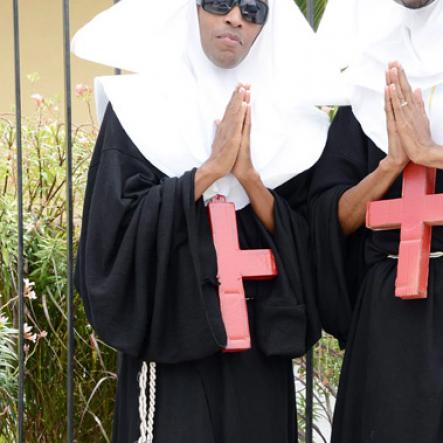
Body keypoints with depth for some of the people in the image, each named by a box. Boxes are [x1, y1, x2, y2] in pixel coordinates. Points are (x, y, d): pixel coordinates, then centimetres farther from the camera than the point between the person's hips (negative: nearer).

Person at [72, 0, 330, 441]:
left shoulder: (287, 117, 6)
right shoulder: (139, 105, -2)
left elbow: (304, 243, 0)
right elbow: (115, 223, -10)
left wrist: (248, 177, -15)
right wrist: (211, 168, -16)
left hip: (259, 339, 3)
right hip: (173, 331, -3)